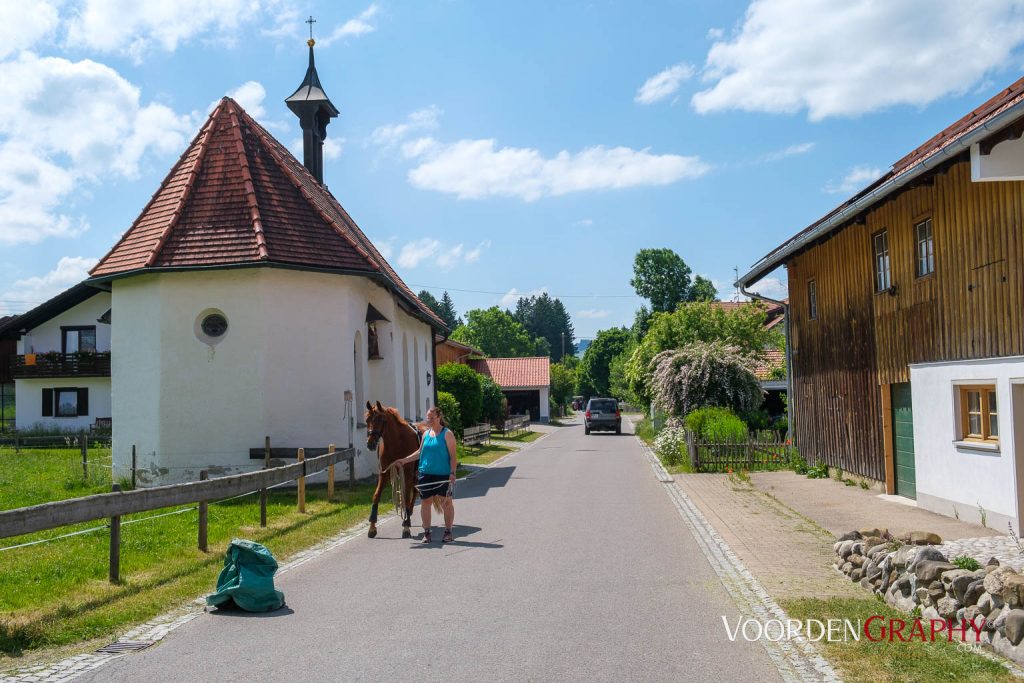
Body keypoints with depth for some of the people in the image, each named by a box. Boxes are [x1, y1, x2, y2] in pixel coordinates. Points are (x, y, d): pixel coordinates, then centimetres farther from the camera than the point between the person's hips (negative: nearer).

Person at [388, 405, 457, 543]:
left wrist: (452, 473, -16)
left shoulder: (447, 434, -6)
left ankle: (448, 532, 15)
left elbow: (453, 455, -9)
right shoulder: (426, 434, 10)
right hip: (426, 474, 5)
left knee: (446, 502, 4)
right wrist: (404, 460, 12)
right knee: (426, 501, 8)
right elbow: (420, 452, 18)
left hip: (443, 475, -5)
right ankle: (426, 532, 17)